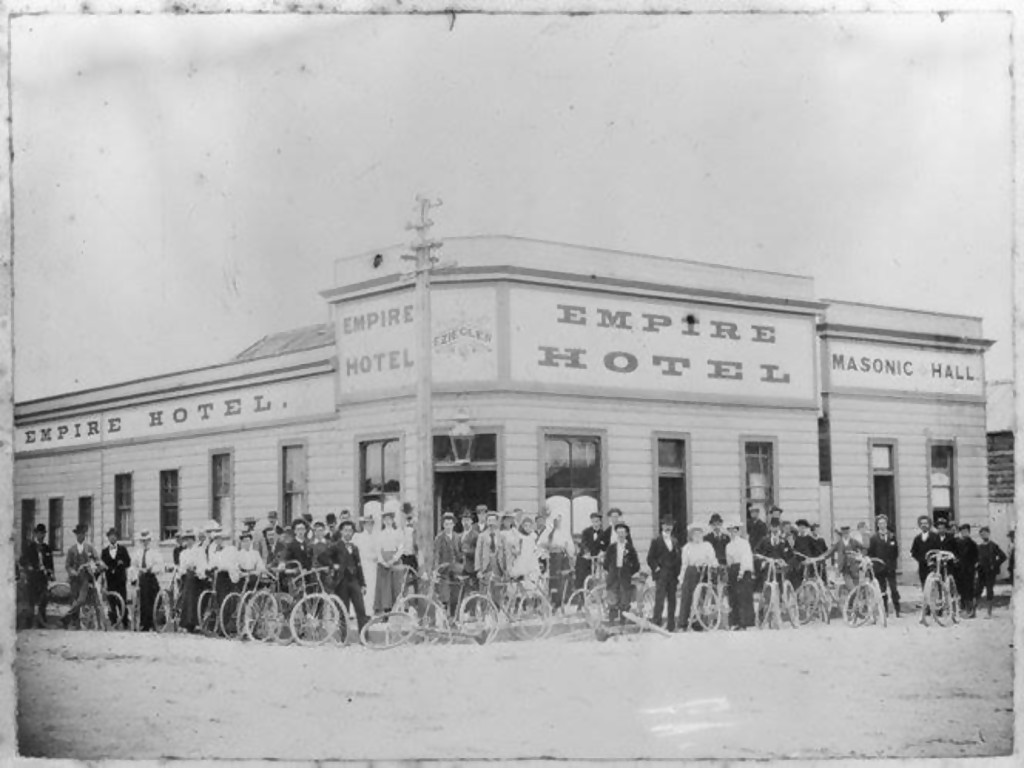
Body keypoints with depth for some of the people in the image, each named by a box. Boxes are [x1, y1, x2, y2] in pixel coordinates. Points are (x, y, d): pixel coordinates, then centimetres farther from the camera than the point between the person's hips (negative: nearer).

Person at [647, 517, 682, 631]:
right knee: (660, 599, -13)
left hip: (673, 576, 4)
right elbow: (650, 559, 2)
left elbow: (679, 558, 19)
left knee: (672, 600, 6)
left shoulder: (675, 542, 16)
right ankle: (656, 624, -14)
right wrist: (656, 568, -10)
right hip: (661, 575, -4)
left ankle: (671, 626, 11)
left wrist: (678, 571, 8)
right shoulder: (656, 542, 3)